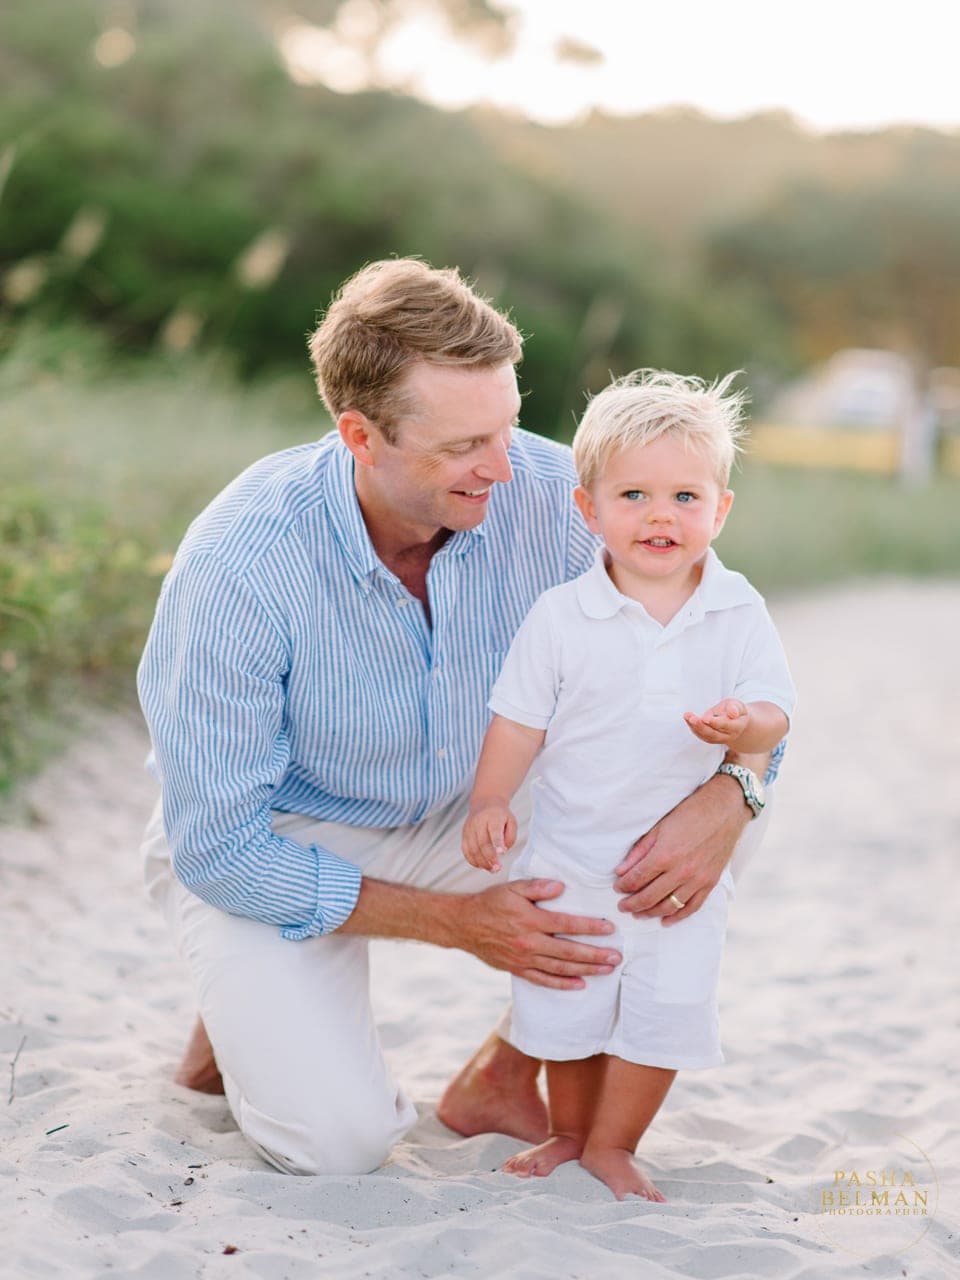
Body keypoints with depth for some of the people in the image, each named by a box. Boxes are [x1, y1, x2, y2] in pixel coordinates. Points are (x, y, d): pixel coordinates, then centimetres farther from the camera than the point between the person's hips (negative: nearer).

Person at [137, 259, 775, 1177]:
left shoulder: (547, 494, -21)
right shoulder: (238, 567, -32)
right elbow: (218, 851, -24)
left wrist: (730, 795, -31)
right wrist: (456, 920, -25)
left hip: (456, 819, 4)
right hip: (262, 841, -4)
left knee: (680, 857, -17)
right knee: (338, 1139, -22)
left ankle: (502, 1079, 3)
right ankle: (248, 1015, 13)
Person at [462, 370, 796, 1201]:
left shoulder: (739, 613, -5)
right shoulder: (561, 616, -8)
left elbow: (773, 711, -9)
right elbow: (521, 720, -3)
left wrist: (743, 727, -32)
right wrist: (490, 802, -15)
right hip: (571, 857, 0)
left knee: (664, 1012, 1)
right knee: (565, 1008, 10)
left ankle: (611, 1146, 20)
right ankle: (568, 1135, 31)